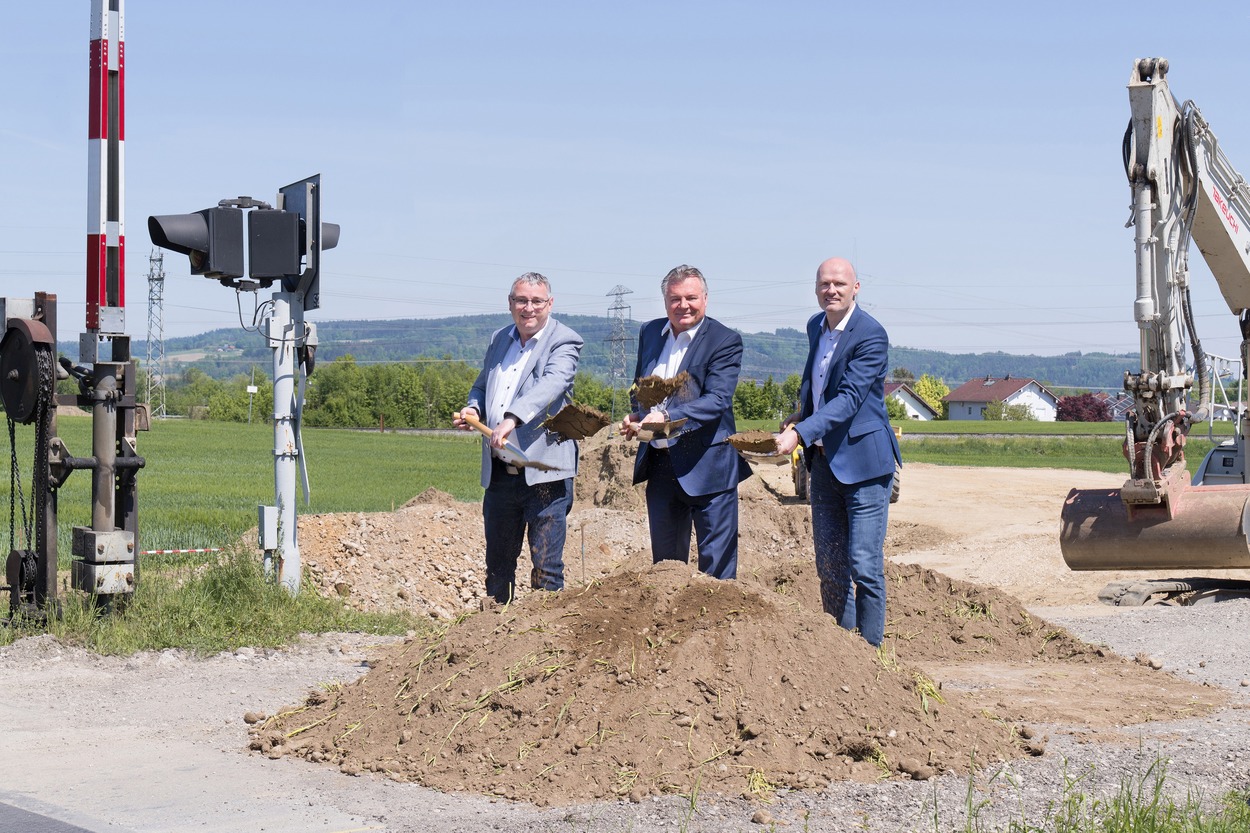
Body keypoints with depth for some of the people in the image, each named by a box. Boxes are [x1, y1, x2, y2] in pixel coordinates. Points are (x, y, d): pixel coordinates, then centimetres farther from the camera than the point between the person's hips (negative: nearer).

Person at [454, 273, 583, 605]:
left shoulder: (564, 342, -5)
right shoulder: (498, 339, 15)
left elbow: (551, 384, -23)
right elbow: (482, 386, 29)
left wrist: (512, 418, -39)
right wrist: (473, 409, 5)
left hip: (543, 474, -6)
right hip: (499, 474, 6)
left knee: (546, 570, -4)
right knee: (497, 566, 15)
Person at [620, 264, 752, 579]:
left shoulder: (725, 341, -9)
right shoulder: (650, 332, 10)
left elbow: (717, 400, -20)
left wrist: (667, 417, -33)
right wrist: (635, 416, 1)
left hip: (707, 467, -6)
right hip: (659, 465, 6)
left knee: (716, 565, -1)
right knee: (664, 562, 14)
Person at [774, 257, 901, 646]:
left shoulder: (871, 335, -15)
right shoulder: (816, 326, 10)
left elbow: (849, 398, -24)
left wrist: (800, 433, -32)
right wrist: (801, 414, 12)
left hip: (863, 461, -7)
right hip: (824, 461, 8)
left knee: (864, 566, -7)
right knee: (829, 566, 10)